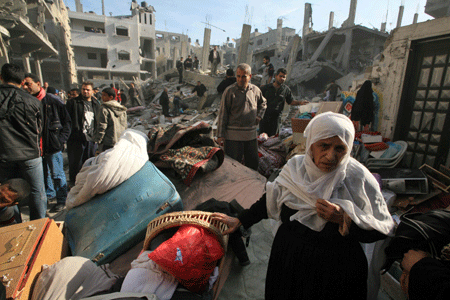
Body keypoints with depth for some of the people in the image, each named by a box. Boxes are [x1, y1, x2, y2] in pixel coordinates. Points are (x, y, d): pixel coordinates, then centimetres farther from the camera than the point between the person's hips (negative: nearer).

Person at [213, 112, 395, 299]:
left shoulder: (359, 178, -17)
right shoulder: (295, 167, -10)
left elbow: (384, 229, -11)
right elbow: (270, 200, 3)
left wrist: (344, 219, -28)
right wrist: (240, 221, 7)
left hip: (335, 270, -2)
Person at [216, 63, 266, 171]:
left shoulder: (255, 90, 7)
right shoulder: (230, 91, -6)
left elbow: (263, 103, 29)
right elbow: (223, 113, -6)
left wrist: (259, 116, 11)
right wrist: (220, 134, -9)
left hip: (251, 134, 5)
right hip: (233, 135, -4)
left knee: (254, 162, 14)